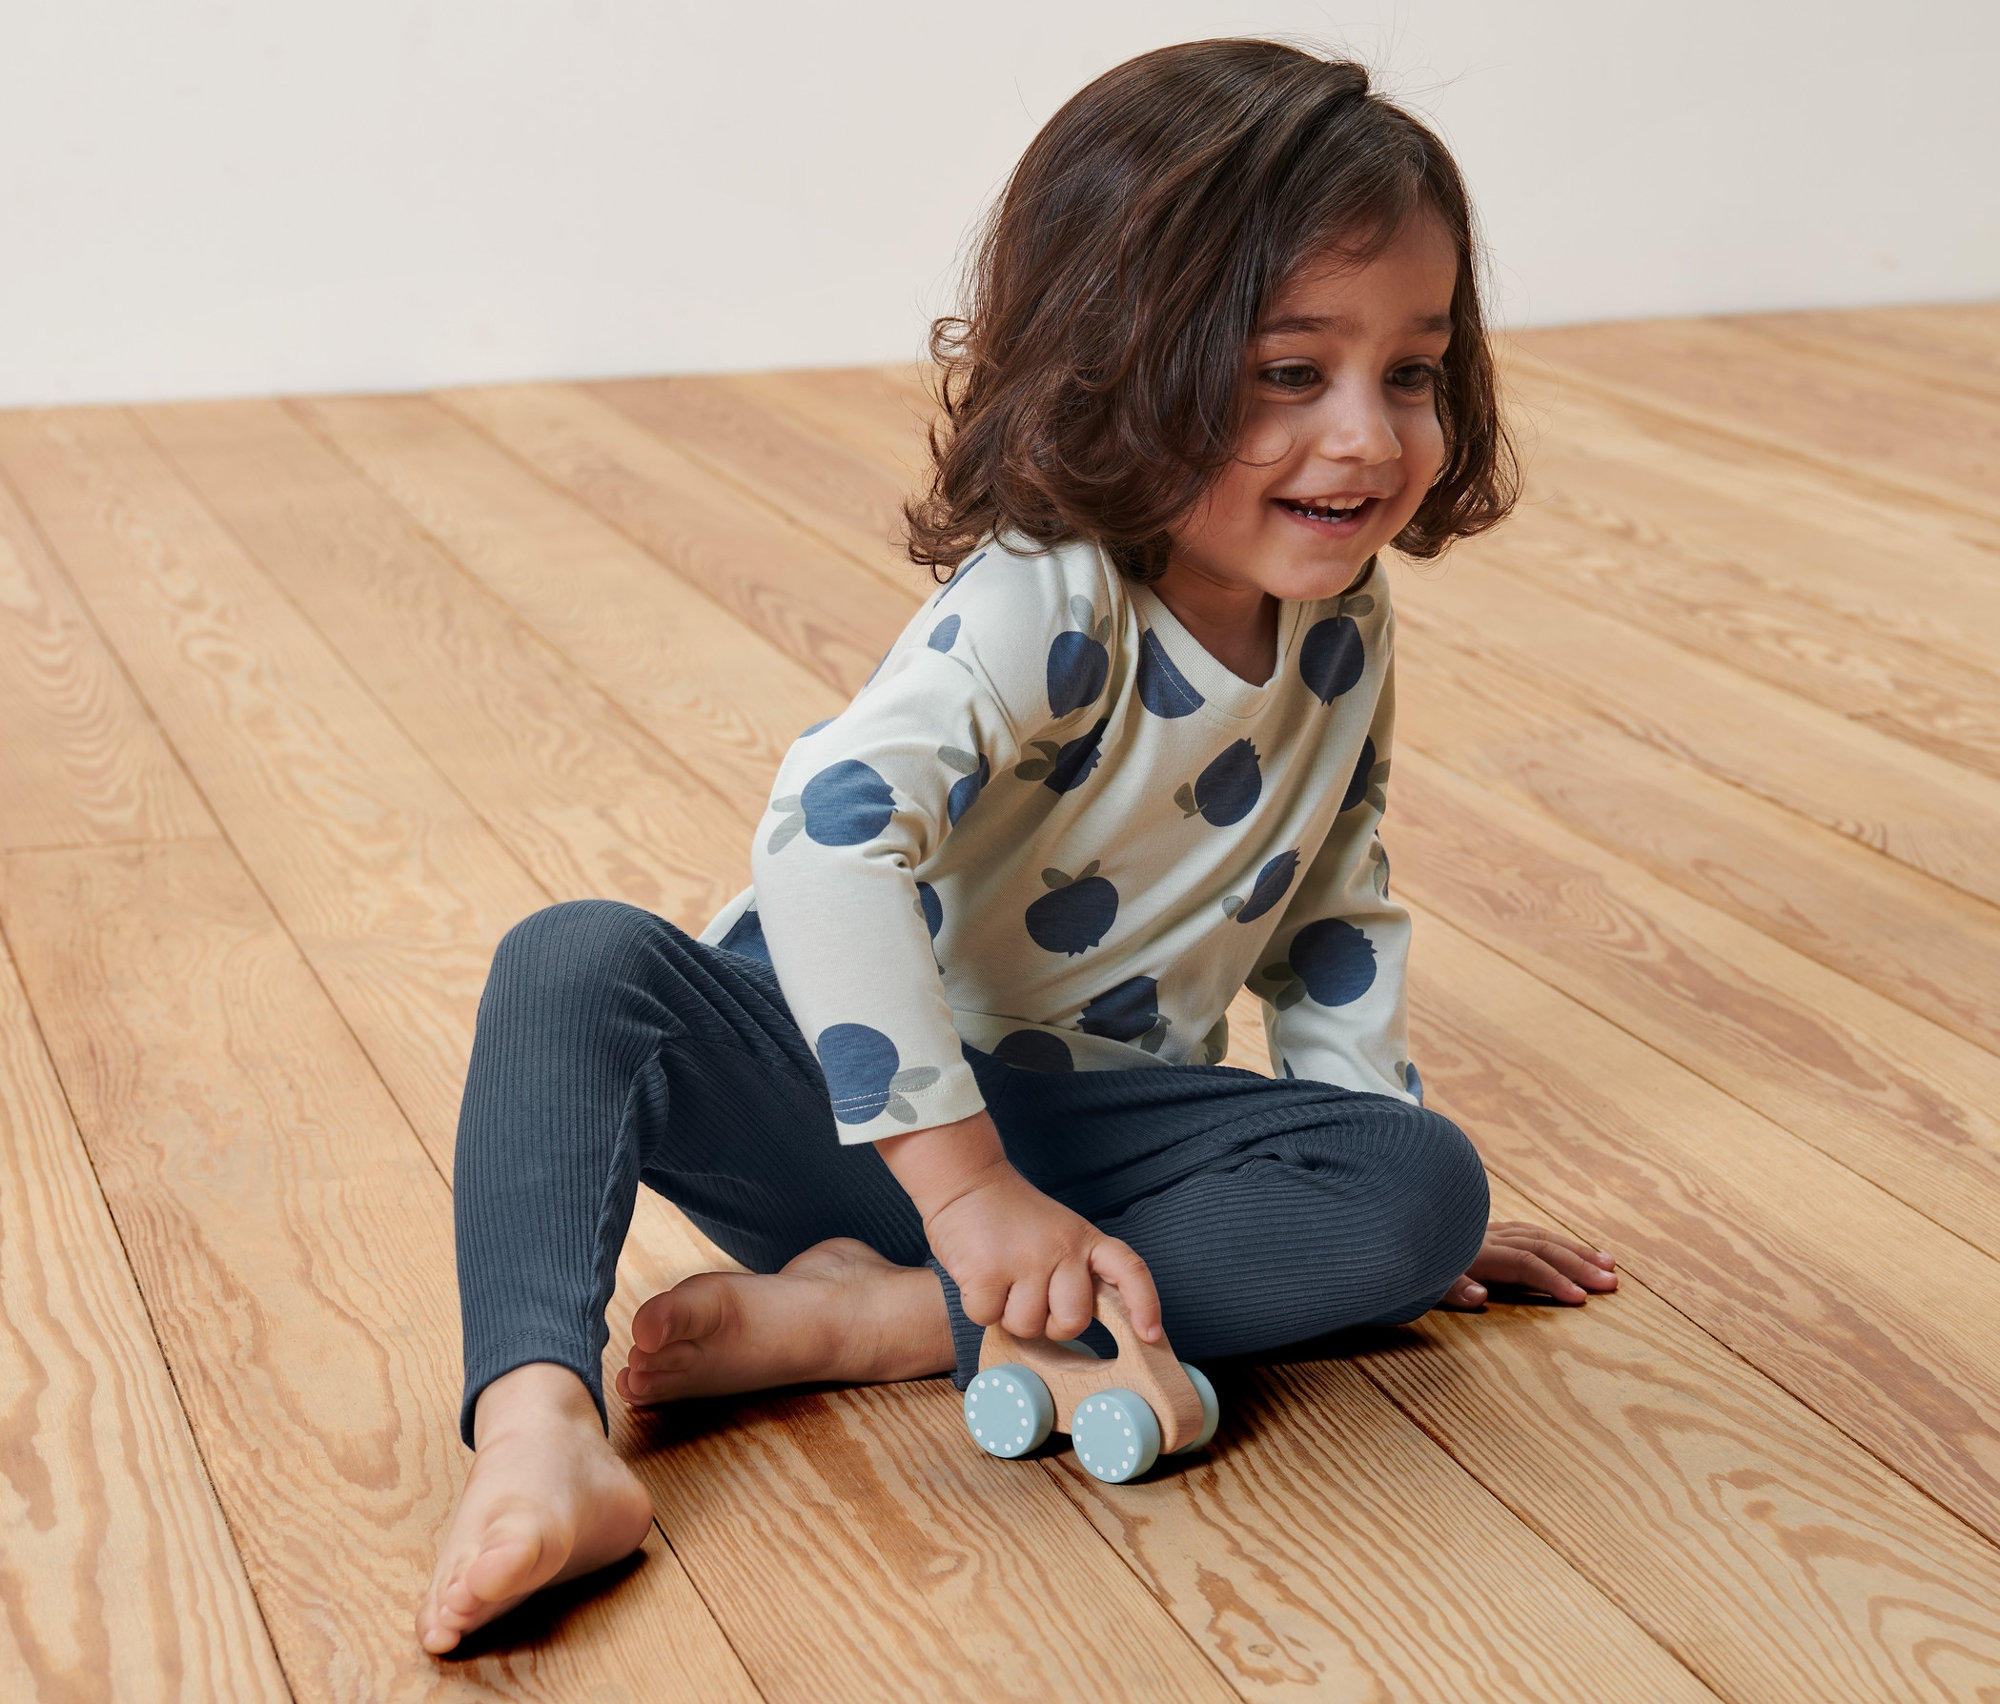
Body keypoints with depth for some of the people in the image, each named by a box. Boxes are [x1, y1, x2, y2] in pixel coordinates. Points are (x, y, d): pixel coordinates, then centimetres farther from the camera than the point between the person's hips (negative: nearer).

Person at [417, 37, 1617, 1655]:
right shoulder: (1043, 609, -23)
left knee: (1426, 1185, -20)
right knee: (582, 963, -29)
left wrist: (1388, 1190, 9)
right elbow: (832, 831, -38)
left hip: (1087, 1132, 5)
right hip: (863, 1098, -5)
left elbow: (1335, 913, 13)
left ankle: (858, 1317, -25)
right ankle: (540, 1431, -44)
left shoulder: (1344, 629, -1)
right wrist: (962, 1179, -40)